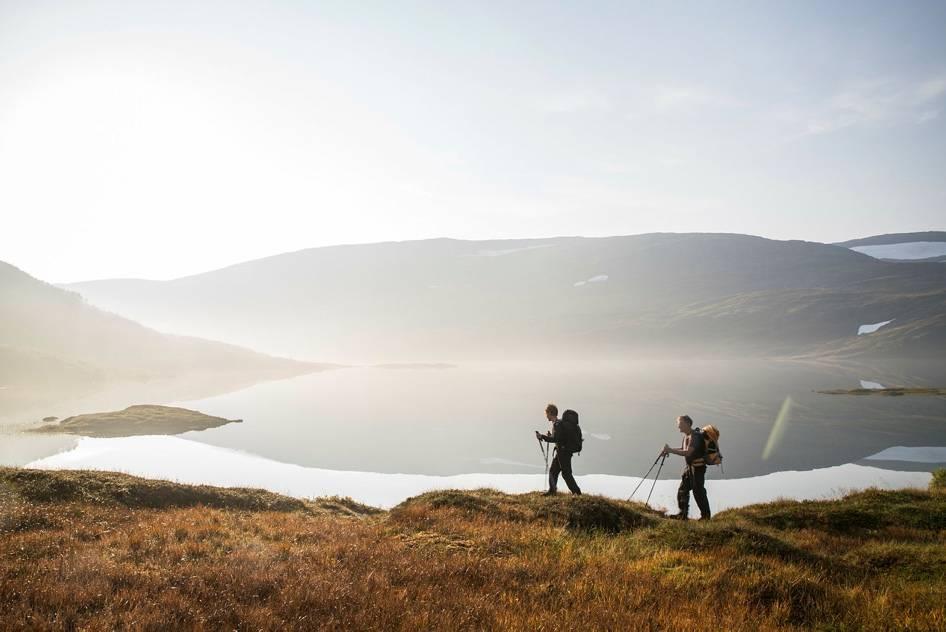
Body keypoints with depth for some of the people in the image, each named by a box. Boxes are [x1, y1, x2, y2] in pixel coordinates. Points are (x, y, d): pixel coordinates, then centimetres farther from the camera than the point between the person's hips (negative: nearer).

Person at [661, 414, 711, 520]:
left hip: (698, 467, -10)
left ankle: (705, 515, 7)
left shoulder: (694, 436, -21)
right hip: (690, 467, 10)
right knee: (683, 490, 9)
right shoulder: (687, 436, 10)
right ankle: (683, 514, 16)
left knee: (698, 491, -4)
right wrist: (668, 451, 4)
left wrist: (671, 450, -31)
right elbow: (684, 449, 19)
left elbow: (687, 452, -31)